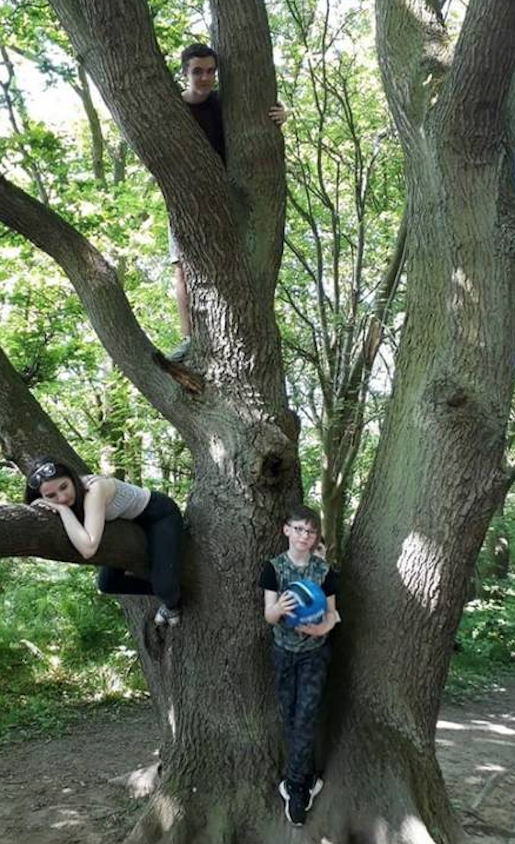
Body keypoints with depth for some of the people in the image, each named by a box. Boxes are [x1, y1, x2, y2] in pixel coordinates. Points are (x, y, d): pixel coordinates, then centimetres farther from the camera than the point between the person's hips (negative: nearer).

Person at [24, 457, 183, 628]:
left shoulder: (94, 489, -37)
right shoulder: (73, 492, -15)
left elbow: (88, 549, -47)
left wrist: (62, 509, -41)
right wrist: (51, 505, -27)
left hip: (161, 514, -7)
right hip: (131, 521, 8)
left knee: (165, 587, -20)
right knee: (107, 584, 8)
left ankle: (171, 602, 17)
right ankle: (165, 592, 29)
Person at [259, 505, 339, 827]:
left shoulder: (324, 571, -8)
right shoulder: (273, 568, -9)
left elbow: (332, 613, -2)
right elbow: (268, 616, -11)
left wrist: (322, 628, -25)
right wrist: (279, 609, -35)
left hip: (315, 652, -1)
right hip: (284, 651, 1)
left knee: (306, 717, -6)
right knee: (291, 717, 7)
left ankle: (294, 786, 5)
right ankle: (307, 779, 23)